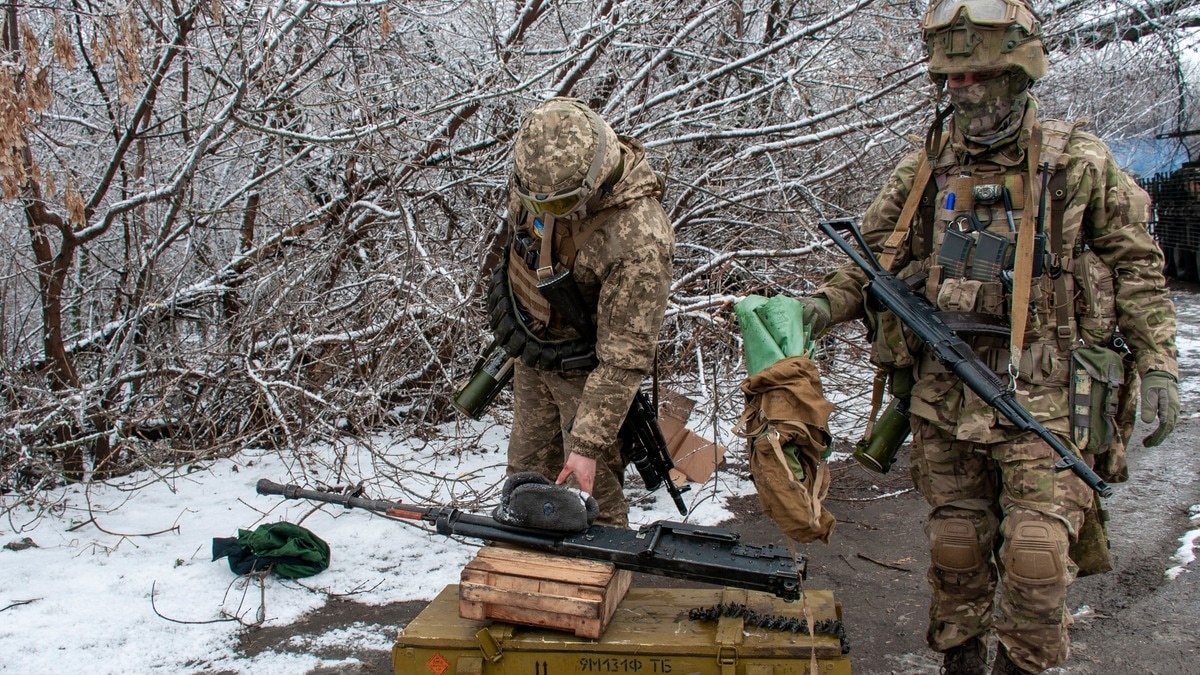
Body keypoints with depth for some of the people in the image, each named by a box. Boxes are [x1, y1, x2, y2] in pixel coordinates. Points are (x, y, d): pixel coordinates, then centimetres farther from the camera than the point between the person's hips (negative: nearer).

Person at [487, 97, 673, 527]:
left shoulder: (638, 241, -37)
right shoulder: (538, 173, -16)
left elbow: (625, 358, -32)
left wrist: (588, 443, -30)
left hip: (583, 369, -7)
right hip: (530, 354, 7)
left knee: (591, 491, 2)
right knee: (527, 474, 21)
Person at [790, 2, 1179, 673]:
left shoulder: (1077, 164, 0)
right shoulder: (922, 171, 6)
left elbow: (1137, 265, 6)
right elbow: (872, 261, 11)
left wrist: (1159, 368, 2)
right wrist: (822, 305, -8)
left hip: (1041, 398, -2)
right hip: (944, 397, 3)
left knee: (1036, 554, -7)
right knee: (956, 547, 12)